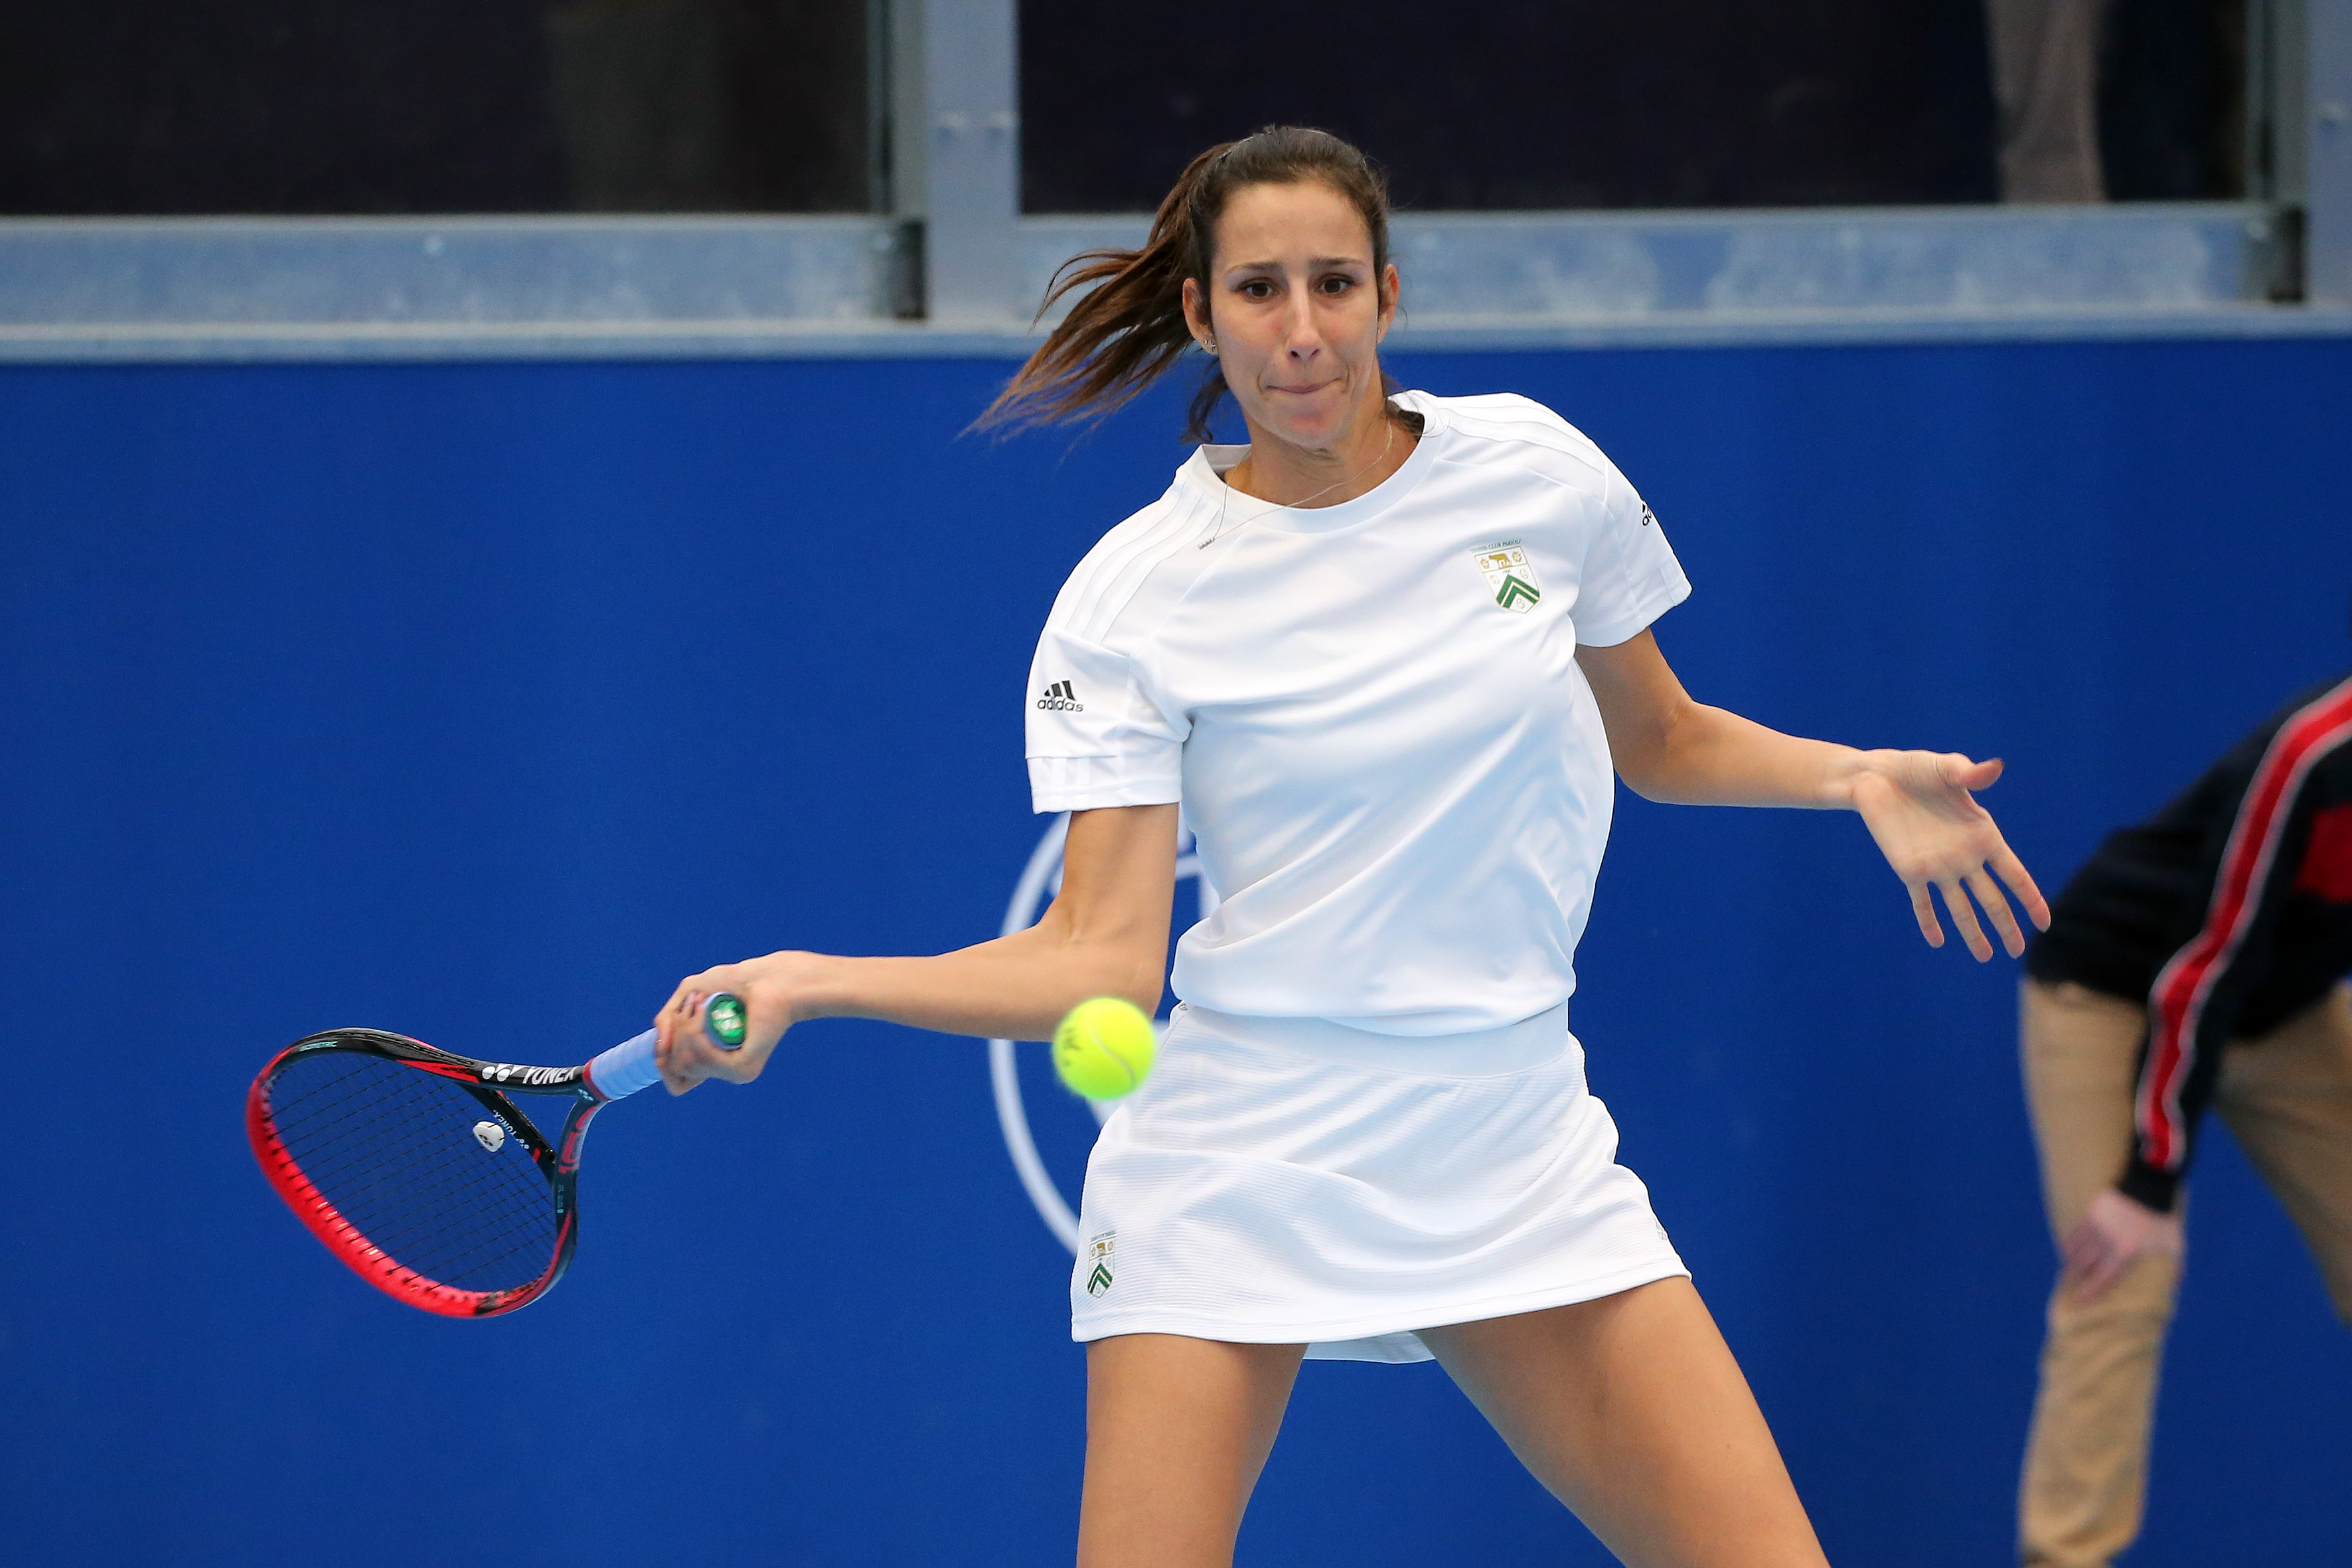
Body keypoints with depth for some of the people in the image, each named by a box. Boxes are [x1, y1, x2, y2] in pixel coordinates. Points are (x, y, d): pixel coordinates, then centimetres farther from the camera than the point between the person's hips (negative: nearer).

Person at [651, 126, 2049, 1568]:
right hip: (1240, 1166, -2)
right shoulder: (1131, 596, -6)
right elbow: (1100, 961, -11)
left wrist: (1856, 776, 4)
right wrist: (809, 984, -22)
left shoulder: (1538, 472, 2)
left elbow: (1658, 741, 19)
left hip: (1517, 1156, 3)